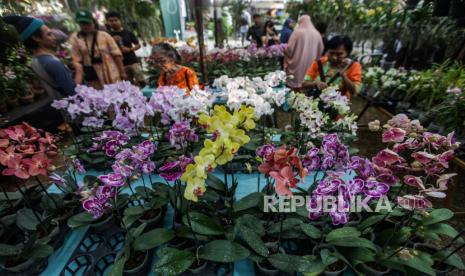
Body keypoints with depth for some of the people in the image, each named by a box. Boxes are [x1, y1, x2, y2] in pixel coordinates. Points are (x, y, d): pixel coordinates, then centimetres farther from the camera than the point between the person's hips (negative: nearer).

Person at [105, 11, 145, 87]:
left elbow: (138, 45, 8)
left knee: (141, 81, -12)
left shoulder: (128, 33, 5)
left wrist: (129, 49, -9)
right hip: (120, 64, 1)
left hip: (133, 61, -1)